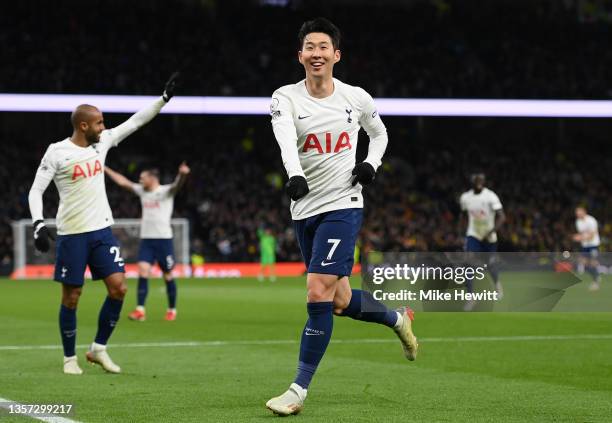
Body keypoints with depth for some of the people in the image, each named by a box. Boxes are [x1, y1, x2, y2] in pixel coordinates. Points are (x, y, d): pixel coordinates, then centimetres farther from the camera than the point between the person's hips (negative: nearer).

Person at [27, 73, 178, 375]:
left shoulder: (101, 142, 6)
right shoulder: (57, 153, -9)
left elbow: (135, 122, 11)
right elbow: (36, 190, -8)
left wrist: (164, 97, 7)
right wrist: (38, 223, -22)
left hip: (102, 230, 5)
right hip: (71, 235, -5)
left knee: (119, 288, -5)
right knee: (71, 297, 1)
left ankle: (98, 348, 10)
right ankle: (70, 358, 15)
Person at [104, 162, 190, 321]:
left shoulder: (165, 191, -7)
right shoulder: (142, 191, 12)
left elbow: (177, 185, -27)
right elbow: (123, 181, 18)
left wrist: (182, 175, -49)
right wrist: (105, 169, 18)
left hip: (163, 238, -5)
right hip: (146, 239, 5)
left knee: (168, 275, 3)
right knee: (143, 270, -9)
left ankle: (172, 310, 17)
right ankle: (140, 310, -14)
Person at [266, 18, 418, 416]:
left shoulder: (357, 98, 1)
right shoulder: (286, 98, -3)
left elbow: (380, 133, 21)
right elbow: (286, 140, -24)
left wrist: (371, 164, 0)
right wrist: (295, 176, -44)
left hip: (343, 206, -3)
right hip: (305, 210, 3)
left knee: (319, 292, -16)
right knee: (341, 301, 10)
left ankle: (299, 390, -10)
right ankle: (398, 318, 42)